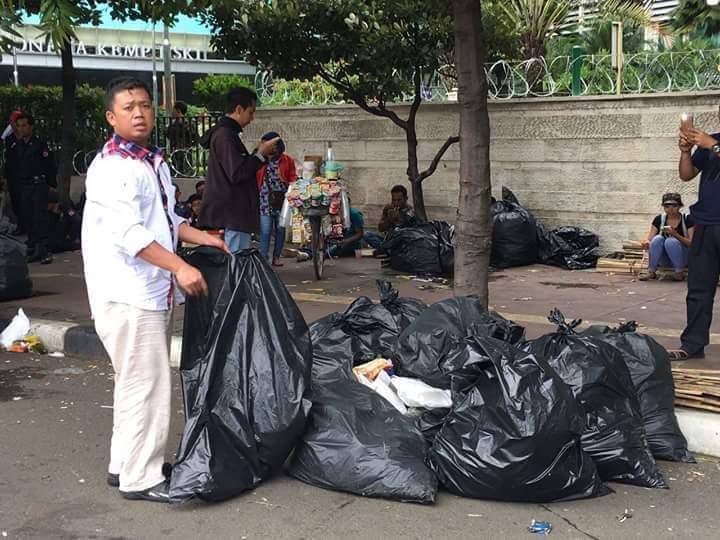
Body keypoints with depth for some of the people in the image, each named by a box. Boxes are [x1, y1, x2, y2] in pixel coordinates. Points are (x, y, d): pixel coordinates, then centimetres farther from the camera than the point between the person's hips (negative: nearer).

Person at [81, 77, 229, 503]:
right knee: (147, 384, -6)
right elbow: (128, 231, -26)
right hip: (127, 294, -10)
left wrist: (206, 239, 14)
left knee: (138, 383, 16)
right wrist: (180, 267, -32)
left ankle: (124, 465, 28)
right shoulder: (112, 167, -15)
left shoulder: (155, 161, 15)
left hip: (154, 291, 10)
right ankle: (141, 478, 5)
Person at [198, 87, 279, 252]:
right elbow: (237, 174, -21)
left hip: (233, 214, 11)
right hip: (232, 215, -11)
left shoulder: (225, 133, 19)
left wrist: (259, 152, 12)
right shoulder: (225, 135, -14)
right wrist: (261, 154, -10)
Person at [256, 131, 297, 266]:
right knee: (265, 231, -5)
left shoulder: (287, 160, 6)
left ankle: (276, 257, 18)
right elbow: (255, 179, 8)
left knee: (280, 229, 8)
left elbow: (293, 177, 6)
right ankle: (263, 258, -2)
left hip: (282, 200, 1)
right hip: (265, 200, -1)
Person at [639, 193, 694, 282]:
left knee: (671, 241, -31)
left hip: (684, 258, -3)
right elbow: (649, 239, -3)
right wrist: (646, 243, -28)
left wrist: (675, 234, -30)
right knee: (657, 239, -25)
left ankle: (679, 273, -19)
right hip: (664, 259, 3)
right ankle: (651, 271, -21)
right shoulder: (659, 219, 0)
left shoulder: (687, 219, -8)